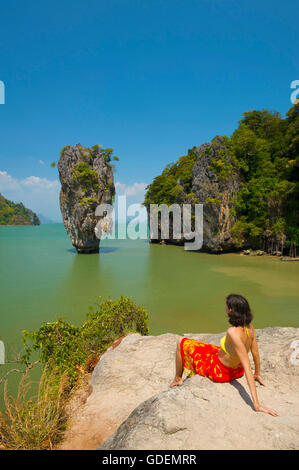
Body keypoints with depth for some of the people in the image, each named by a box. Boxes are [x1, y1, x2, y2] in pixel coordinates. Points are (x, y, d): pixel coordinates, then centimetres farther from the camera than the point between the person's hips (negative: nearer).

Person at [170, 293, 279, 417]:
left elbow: (247, 368, -37)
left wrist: (256, 404, -33)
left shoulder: (233, 332, -38)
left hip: (219, 371, -7)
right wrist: (257, 374, 16)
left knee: (181, 342, 7)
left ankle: (178, 379, 29)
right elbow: (255, 352, -2)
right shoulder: (249, 326, -16)